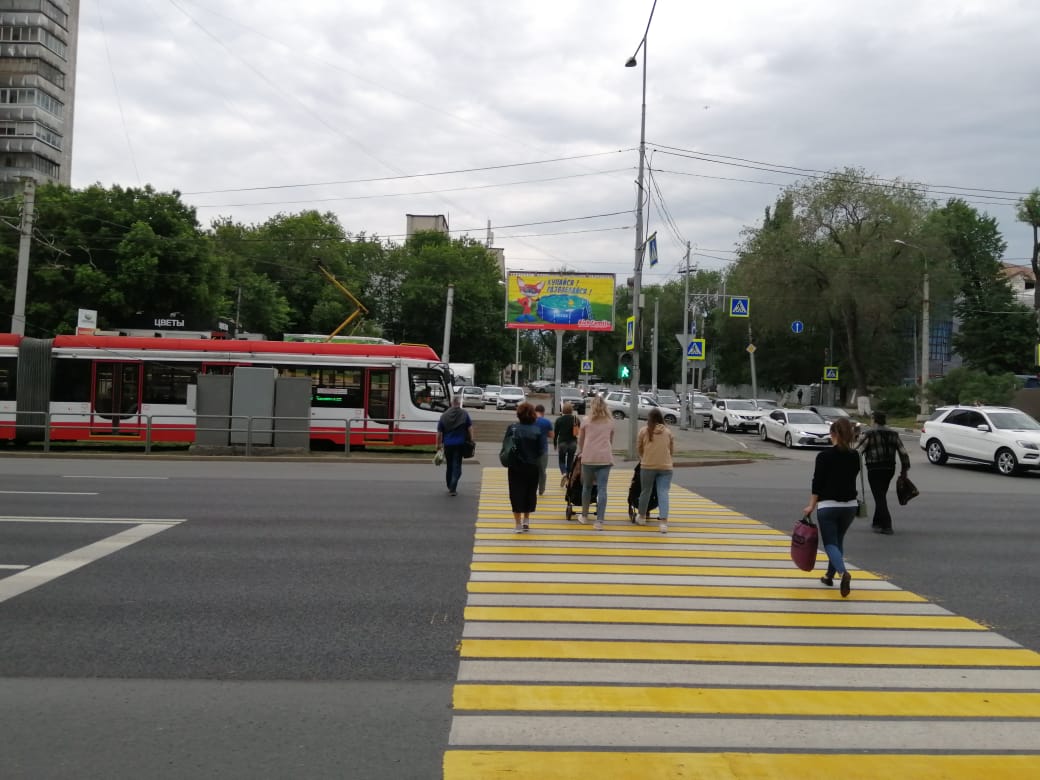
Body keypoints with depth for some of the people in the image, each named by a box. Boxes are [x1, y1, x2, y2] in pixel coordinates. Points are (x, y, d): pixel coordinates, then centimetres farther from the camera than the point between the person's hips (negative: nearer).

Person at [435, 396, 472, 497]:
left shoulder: (444, 416, 4)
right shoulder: (464, 414, -2)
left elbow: (439, 432, 5)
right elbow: (470, 428, -4)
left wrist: (438, 444, 14)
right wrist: (471, 440, 5)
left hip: (447, 444, 3)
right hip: (460, 444, -3)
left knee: (449, 466, 17)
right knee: (457, 466, -1)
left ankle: (450, 487, 27)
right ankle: (453, 489, -11)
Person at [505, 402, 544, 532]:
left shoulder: (513, 428, -9)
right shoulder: (537, 430, -7)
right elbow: (540, 451, -5)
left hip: (516, 467, -1)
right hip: (532, 467, 1)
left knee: (516, 493, 6)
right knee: (530, 492, 18)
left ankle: (518, 524, 5)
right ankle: (526, 519, 24)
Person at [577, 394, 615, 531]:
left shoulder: (587, 420, 8)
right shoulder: (610, 422, 12)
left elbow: (580, 440, 18)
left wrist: (580, 452, 36)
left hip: (588, 457, 0)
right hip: (605, 458, 0)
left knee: (587, 486, 15)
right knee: (602, 489, -2)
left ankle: (584, 516, 28)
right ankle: (599, 521, -8)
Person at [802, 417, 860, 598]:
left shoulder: (824, 456, -12)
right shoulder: (855, 456, 1)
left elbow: (817, 483, -9)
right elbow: (851, 478, 10)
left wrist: (811, 506, -2)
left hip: (827, 505, -5)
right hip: (850, 505, 5)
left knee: (830, 543, -1)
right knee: (838, 540, 21)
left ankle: (843, 572, -26)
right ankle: (829, 575, 29)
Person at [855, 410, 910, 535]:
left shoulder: (868, 434, -7)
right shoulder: (893, 434, 10)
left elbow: (857, 451, -14)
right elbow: (903, 453, 9)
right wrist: (905, 469, 16)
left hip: (874, 469, -6)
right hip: (890, 468, 6)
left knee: (879, 497, -4)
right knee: (881, 496, 19)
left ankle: (887, 526, -9)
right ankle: (877, 522, 30)